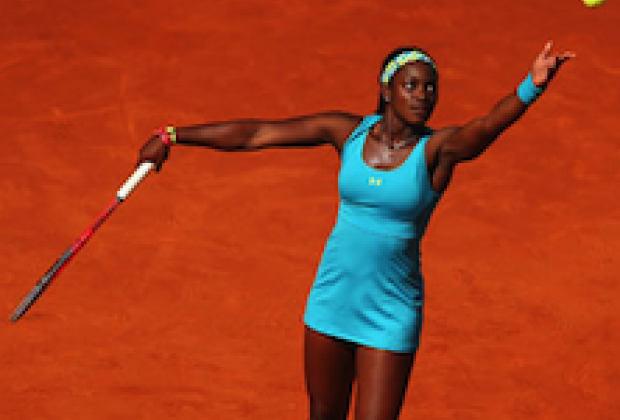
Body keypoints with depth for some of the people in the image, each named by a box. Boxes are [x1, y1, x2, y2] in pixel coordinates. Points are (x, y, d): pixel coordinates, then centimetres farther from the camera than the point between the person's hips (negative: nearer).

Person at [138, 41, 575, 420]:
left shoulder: (439, 147, -13)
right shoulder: (348, 131, -4)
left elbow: (487, 126, -35)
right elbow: (255, 134, 1)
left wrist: (532, 86, -56)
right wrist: (173, 135, 2)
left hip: (391, 315, -3)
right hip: (332, 298, 3)